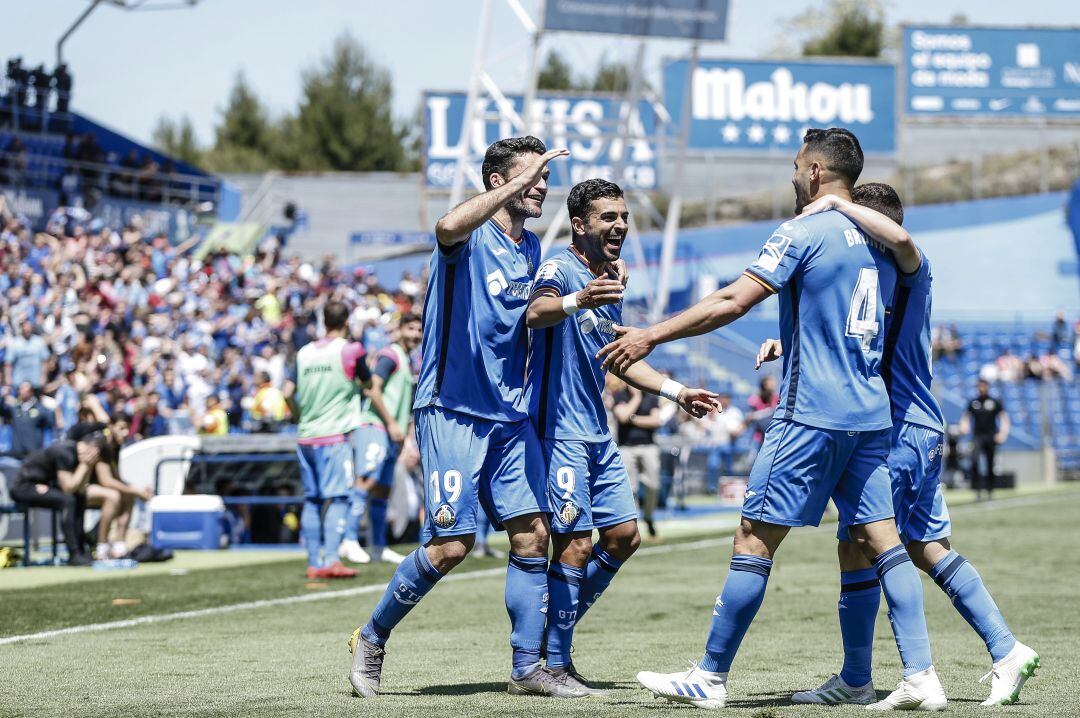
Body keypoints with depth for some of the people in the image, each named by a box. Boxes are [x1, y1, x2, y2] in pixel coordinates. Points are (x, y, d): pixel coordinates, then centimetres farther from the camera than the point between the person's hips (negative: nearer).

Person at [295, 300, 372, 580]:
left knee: (312, 499, 8)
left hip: (305, 437, 5)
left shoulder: (303, 353, 10)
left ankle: (314, 562, 7)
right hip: (335, 436, -5)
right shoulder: (350, 350, -3)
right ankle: (331, 559, -17)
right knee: (336, 498, -7)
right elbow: (368, 384, 11)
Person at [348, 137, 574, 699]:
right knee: (451, 545, -10)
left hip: (510, 415, 7)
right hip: (452, 411, -7)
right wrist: (518, 184, -32)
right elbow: (449, 227, -35)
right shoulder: (472, 236, -9)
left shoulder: (532, 249, 14)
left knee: (532, 534, 0)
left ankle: (527, 668, 7)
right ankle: (371, 640, 9)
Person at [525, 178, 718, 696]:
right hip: (559, 430, -9)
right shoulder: (561, 270, -13)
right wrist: (577, 300, -56)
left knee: (623, 536, 9)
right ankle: (554, 664, -3)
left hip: (596, 432, 9)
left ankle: (556, 629, 21)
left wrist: (676, 392, 23)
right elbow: (535, 313, -36)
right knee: (576, 543, -11)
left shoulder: (611, 282, 14)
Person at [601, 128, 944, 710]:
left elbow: (732, 302, -15)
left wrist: (651, 335, -11)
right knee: (880, 541, 6)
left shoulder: (803, 232, -9)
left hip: (811, 416, -8)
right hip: (871, 416, 8)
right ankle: (921, 677, -2)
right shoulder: (878, 242, 14)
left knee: (753, 540, -2)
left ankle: (710, 678, 2)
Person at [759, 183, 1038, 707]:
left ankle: (855, 681, 1)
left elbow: (898, 237, -36)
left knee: (856, 548, -6)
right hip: (919, 430, 10)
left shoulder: (911, 270, -11)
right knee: (928, 550, 12)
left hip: (901, 430, -10)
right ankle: (1006, 650, 11)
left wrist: (837, 204, -28)